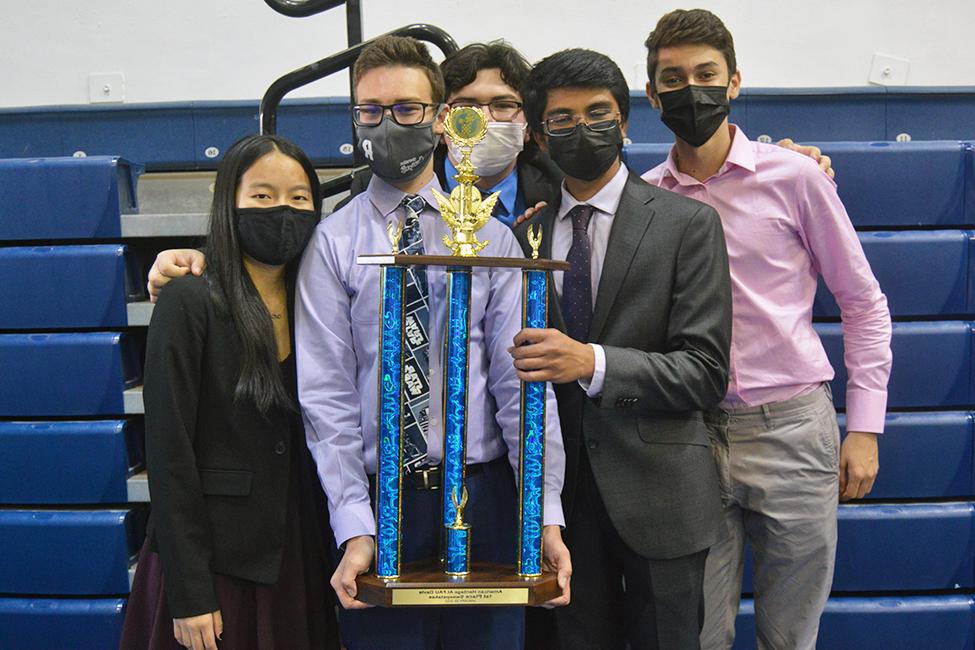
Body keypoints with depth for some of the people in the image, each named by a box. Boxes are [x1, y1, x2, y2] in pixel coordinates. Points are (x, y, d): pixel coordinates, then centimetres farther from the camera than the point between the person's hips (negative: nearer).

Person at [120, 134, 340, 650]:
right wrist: (189, 593, -15)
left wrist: (331, 551, 2)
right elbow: (169, 452, -13)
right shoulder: (190, 301, -11)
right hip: (213, 557, -5)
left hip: (297, 556, 5)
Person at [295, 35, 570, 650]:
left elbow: (522, 379, -2)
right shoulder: (332, 244, 1)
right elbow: (326, 394, -4)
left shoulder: (493, 238, 4)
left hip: (484, 497, 1)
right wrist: (355, 527, -13)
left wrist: (548, 512, -11)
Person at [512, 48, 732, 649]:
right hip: (562, 485, 3)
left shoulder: (686, 223, -5)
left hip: (658, 491, -3)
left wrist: (592, 363, -26)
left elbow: (707, 373, -13)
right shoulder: (527, 233, 7)